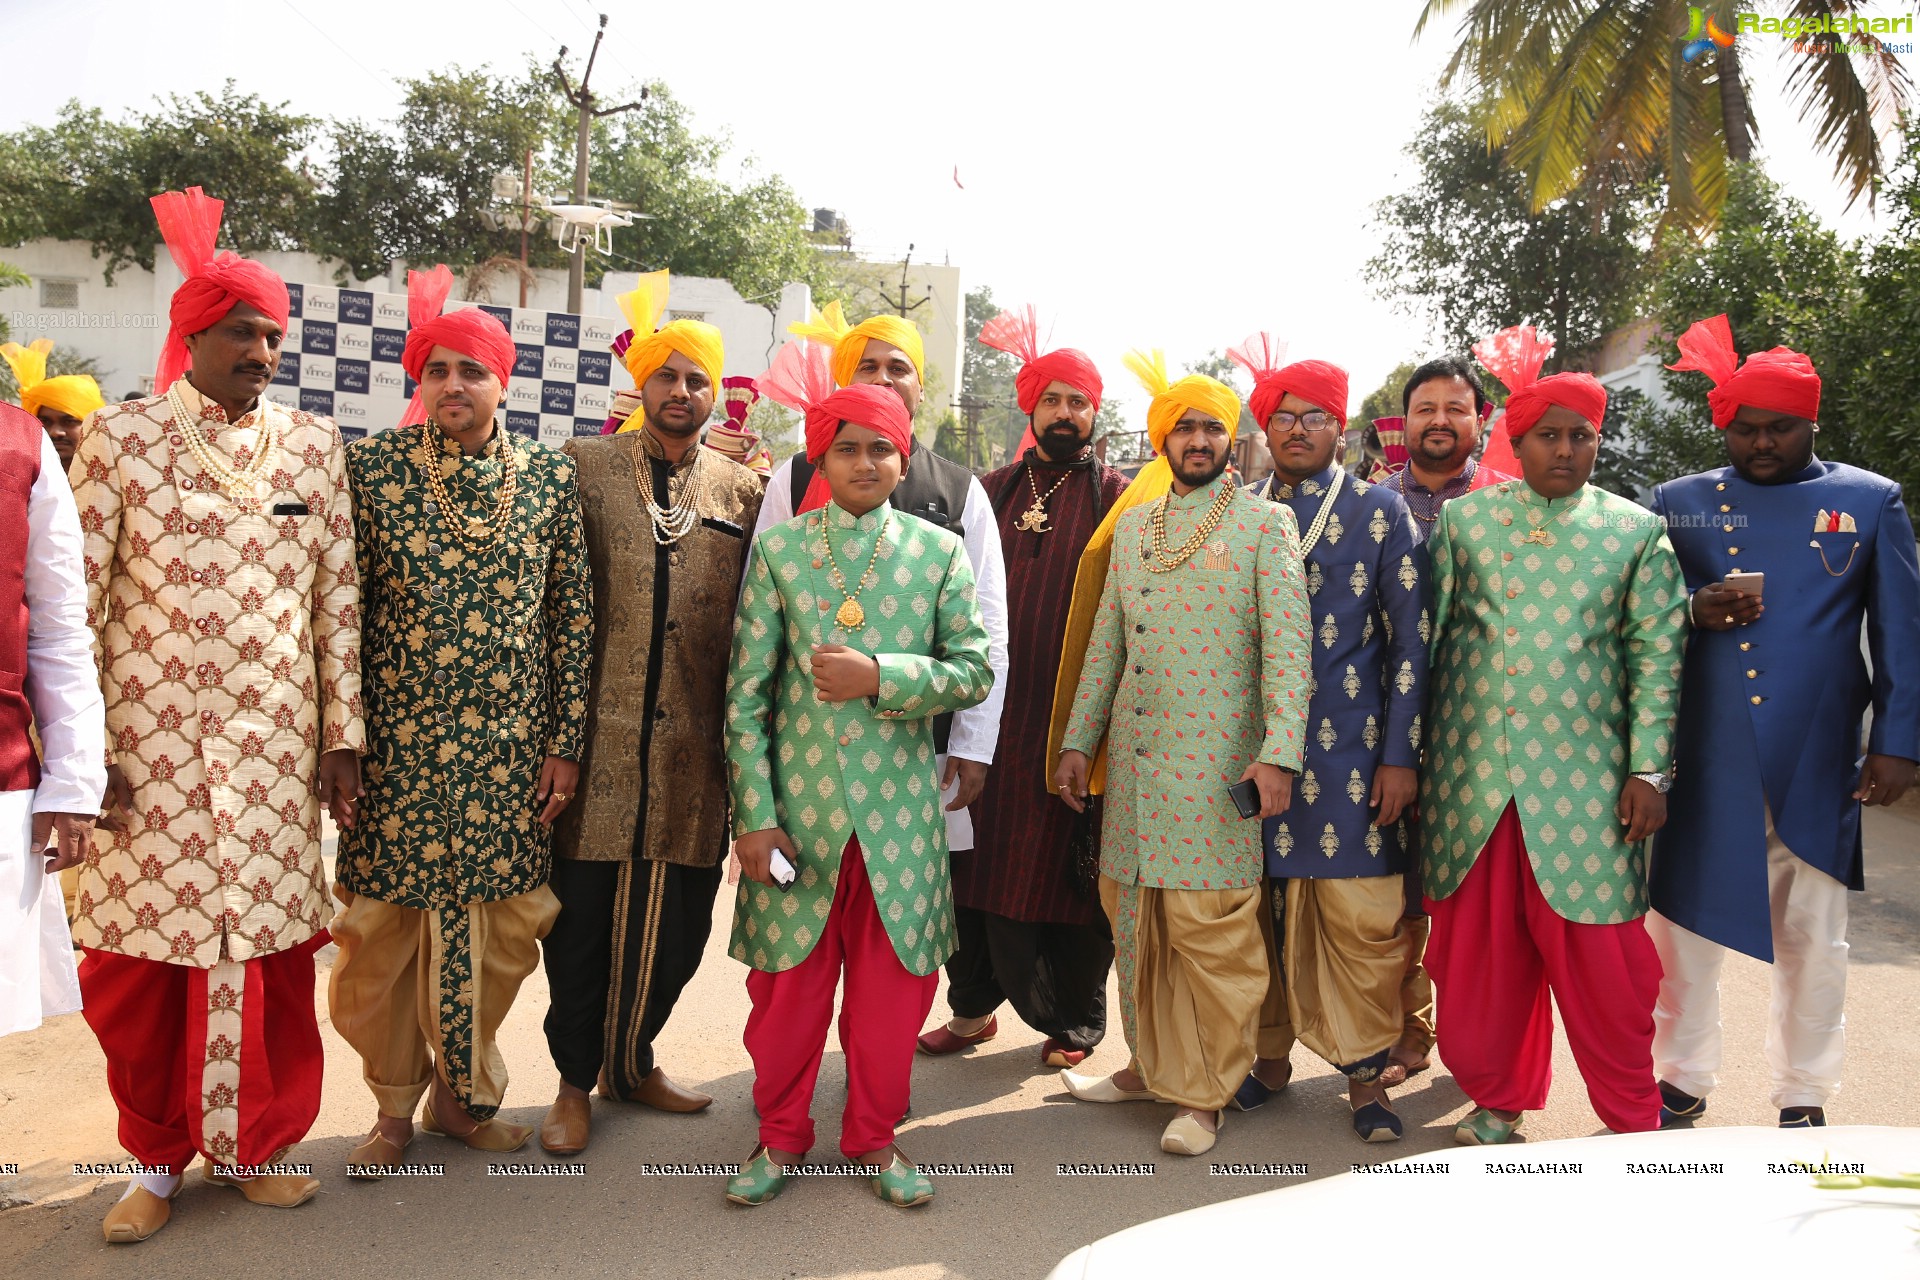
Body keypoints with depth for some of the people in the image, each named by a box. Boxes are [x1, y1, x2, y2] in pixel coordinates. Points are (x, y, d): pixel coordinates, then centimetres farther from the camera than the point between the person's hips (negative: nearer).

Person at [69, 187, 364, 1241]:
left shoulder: (312, 447, 7)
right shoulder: (119, 438, 0)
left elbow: (338, 599, 7)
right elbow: (75, 601, -1)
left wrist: (342, 737, 4)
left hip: (273, 752, 2)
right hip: (148, 753, -1)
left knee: (268, 947, 8)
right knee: (139, 960, 7)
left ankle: (253, 1143, 28)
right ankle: (155, 1159, 28)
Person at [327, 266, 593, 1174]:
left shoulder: (550, 479, 4)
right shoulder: (371, 468, 0)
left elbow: (573, 617, 5)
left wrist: (565, 741, 2)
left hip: (509, 753, 2)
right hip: (396, 749, -1)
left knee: (499, 929, 9)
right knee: (380, 931, 7)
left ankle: (460, 1090, 31)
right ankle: (394, 1105, 29)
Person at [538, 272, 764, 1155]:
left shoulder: (741, 491, 10)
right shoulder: (583, 468, 5)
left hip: (692, 750, 2)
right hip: (599, 741, -2)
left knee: (678, 923, 10)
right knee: (583, 916, 6)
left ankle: (631, 1062, 32)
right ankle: (574, 1080, 26)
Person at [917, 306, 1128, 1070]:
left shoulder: (1115, 498, 1)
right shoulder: (993, 490, 13)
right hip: (991, 713, 4)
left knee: (1069, 871, 5)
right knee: (979, 863, 10)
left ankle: (1073, 1022, 22)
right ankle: (974, 1006, 28)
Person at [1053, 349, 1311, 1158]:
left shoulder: (1265, 524, 0)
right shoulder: (1131, 526, 15)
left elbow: (1286, 645, -8)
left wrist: (1279, 751, -18)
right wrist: (1078, 740, 11)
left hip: (1216, 764, -5)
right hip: (1131, 759, 5)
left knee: (1210, 929, -2)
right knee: (1134, 918, 11)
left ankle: (1207, 1092, 12)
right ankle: (1152, 1064, 27)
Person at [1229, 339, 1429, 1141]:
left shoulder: (1379, 510, 5)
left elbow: (1411, 639, 2)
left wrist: (1400, 754, -5)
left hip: (1350, 750, -2)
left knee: (1361, 918, 0)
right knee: (1263, 909, 8)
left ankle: (1365, 1073, 15)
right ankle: (1271, 1055, 25)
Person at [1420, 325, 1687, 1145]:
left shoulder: (1635, 532, 5)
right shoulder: (1462, 520, 7)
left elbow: (1657, 657, 3)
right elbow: (1426, 640, 7)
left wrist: (1648, 769, -4)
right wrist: (1409, 760, 4)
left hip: (1583, 783, -1)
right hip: (1471, 775, 1)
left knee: (1600, 956, 3)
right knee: (1480, 951, 9)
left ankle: (1632, 1118, 23)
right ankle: (1497, 1100, 27)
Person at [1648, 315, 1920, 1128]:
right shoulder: (1677, 503, 7)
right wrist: (1692, 611, -12)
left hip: (1816, 764, 0)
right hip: (1699, 763, 1)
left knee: (1812, 939, 10)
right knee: (1682, 921, 7)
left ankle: (1804, 1097, 26)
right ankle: (1682, 1079, 24)